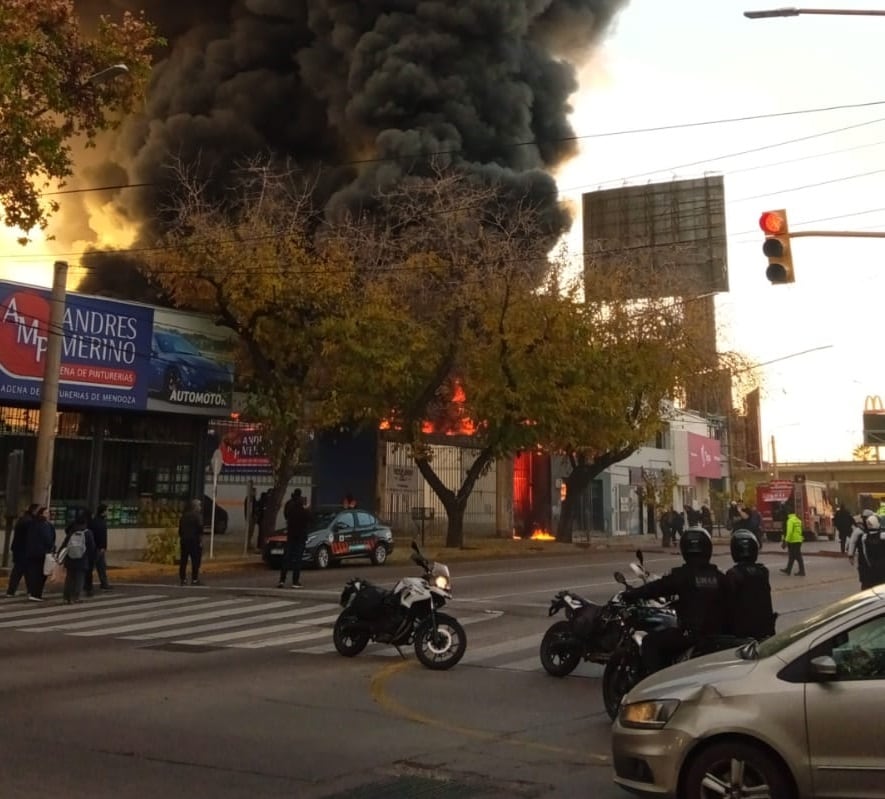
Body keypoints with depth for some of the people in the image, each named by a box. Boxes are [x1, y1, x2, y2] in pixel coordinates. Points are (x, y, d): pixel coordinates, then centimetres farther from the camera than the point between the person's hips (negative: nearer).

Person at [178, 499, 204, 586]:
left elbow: (180, 528, 15)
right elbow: (200, 529, -15)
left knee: (183, 560, 8)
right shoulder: (197, 516, -8)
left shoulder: (184, 515, 14)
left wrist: (181, 538, 20)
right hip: (194, 540, -7)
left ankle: (183, 579, 10)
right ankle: (194, 580, -6)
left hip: (184, 540, 7)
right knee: (195, 561, -3)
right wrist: (201, 540, -12)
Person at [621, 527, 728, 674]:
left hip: (691, 634, -6)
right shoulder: (719, 576, 6)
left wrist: (631, 594, 4)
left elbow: (657, 587, -7)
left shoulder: (683, 575, -9)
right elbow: (726, 602, 16)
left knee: (650, 642, 4)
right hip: (718, 635, 6)